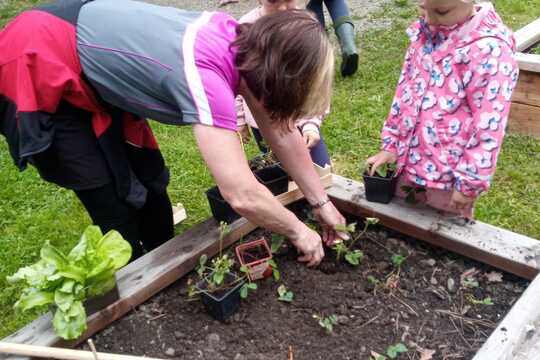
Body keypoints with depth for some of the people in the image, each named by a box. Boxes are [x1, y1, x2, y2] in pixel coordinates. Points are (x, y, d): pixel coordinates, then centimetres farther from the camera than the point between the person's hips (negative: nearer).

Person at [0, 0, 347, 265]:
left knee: (149, 179, 12)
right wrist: (298, 232, -17)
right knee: (116, 206, -2)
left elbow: (281, 133, 0)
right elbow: (242, 196, -34)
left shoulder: (243, 41, -9)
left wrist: (322, 202, 3)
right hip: (38, 67, -8)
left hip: (91, 67, 8)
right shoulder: (203, 74, -34)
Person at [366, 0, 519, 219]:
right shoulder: (425, 32, 0)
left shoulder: (490, 52, -22)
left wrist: (469, 182, -15)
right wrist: (391, 145, 9)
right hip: (409, 161, 6)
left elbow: (487, 127, -20)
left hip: (450, 174, -6)